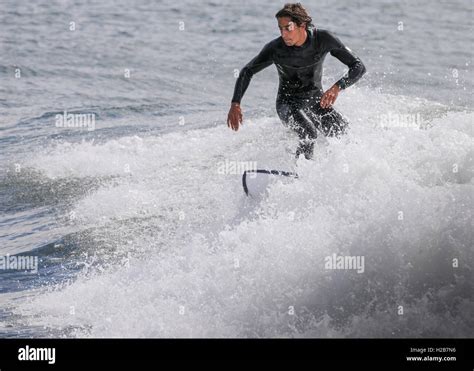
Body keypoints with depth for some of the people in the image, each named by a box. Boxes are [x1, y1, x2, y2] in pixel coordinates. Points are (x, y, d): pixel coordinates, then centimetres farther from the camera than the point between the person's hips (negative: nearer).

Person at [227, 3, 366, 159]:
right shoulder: (275, 48, -21)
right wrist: (235, 104, -19)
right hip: (289, 103, -3)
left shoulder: (323, 39, -19)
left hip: (316, 99, 3)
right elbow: (247, 72, -6)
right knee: (309, 134, -32)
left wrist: (337, 87, -37)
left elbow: (358, 66, -19)